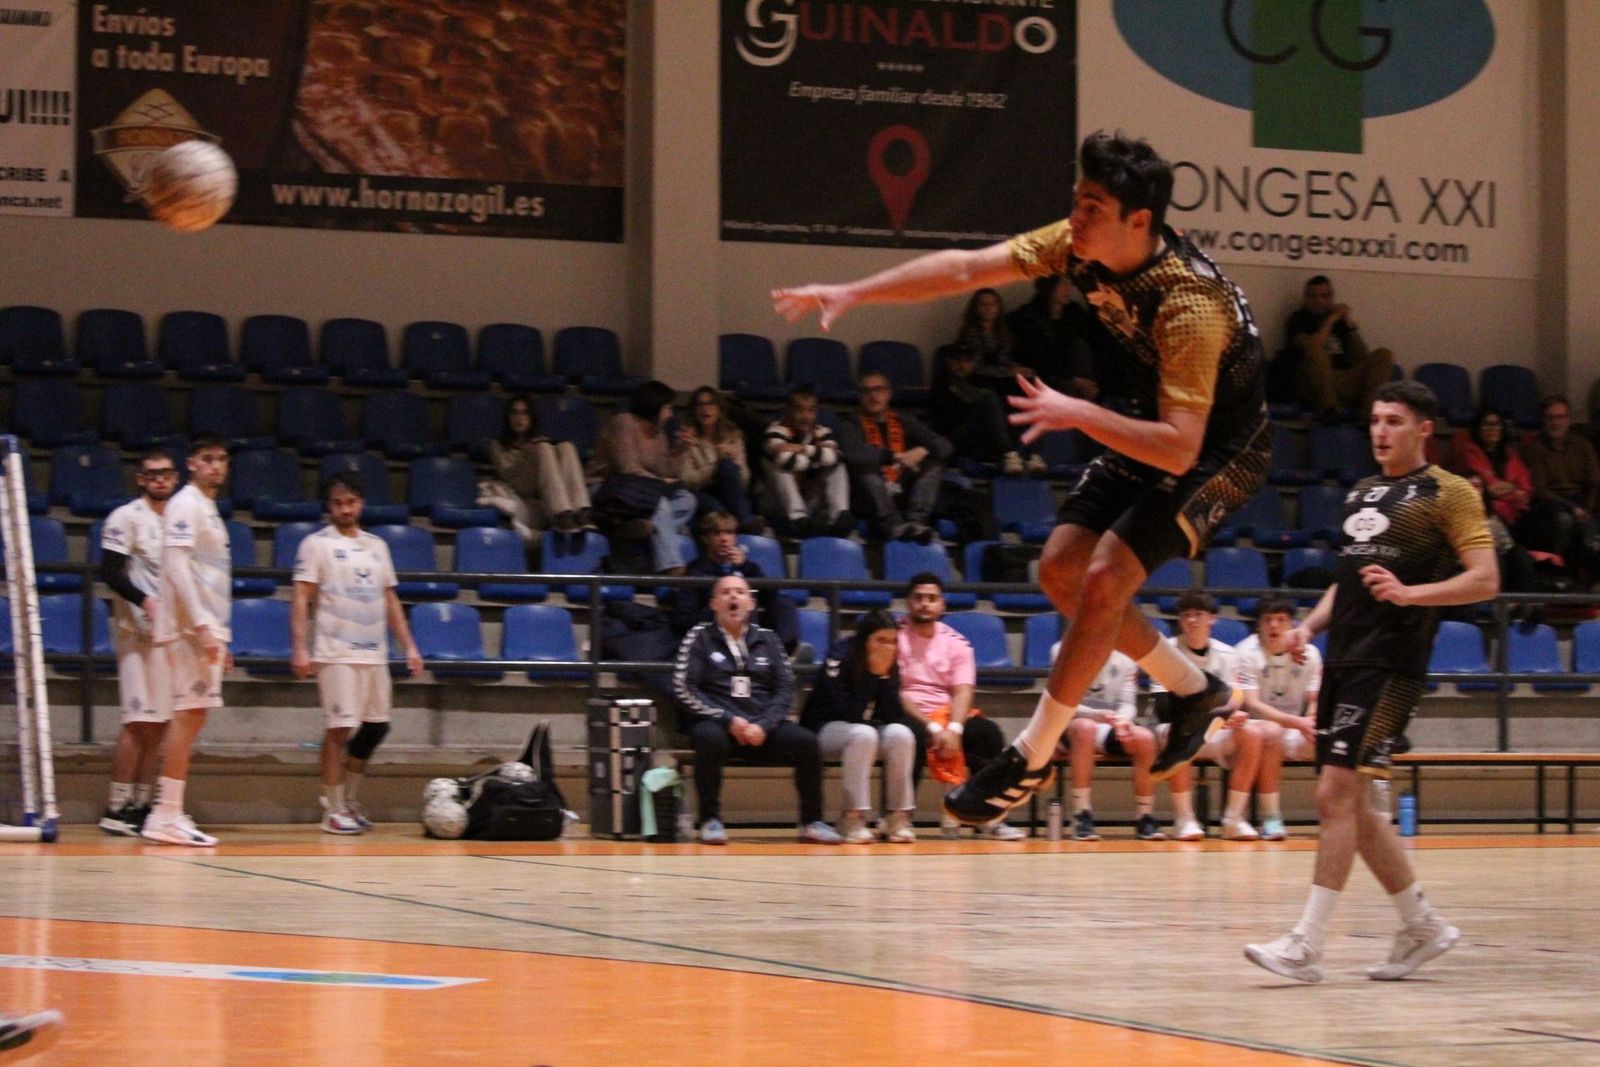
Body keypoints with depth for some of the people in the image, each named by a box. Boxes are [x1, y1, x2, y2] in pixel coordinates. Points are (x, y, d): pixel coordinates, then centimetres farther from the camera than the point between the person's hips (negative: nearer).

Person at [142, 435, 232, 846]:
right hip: (189, 627, -9)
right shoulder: (185, 505, -7)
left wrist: (219, 637, 22)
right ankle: (167, 815, -13)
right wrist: (201, 626, -23)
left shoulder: (209, 509, 21)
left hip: (207, 627, 9)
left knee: (193, 715, 7)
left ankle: (168, 813, 8)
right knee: (189, 712, -12)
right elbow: (177, 567, -17)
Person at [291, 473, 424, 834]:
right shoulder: (317, 544, -1)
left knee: (376, 728, 8)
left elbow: (390, 601, 20)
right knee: (339, 729, -7)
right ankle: (333, 810, -1)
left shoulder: (377, 546, 16)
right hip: (336, 653, -6)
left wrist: (409, 647, 12)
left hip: (374, 654, 6)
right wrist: (300, 649, -17)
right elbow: (301, 600, -7)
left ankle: (349, 801, 23)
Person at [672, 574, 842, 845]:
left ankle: (812, 822, -10)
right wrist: (728, 720, -13)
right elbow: (683, 688, -3)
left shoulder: (766, 640, 15)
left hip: (763, 727, 3)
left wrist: (764, 726, -10)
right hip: (716, 724, -3)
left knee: (806, 742, -23)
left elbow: (786, 689, 8)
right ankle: (710, 820, -24)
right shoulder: (700, 638, 7)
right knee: (710, 740, -37)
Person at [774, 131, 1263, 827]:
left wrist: (1076, 415, -42)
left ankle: (1031, 758, -8)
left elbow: (1179, 448, -38)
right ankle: (1194, 691, 20)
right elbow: (966, 270, -9)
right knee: (1060, 569, 3)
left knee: (1105, 577, -19)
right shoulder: (1081, 245, -13)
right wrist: (850, 294, -15)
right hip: (1155, 422, 9)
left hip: (1218, 450, -8)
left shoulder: (1190, 303, -35)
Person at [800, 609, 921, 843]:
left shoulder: (890, 665, -4)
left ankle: (897, 817, -18)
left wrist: (884, 676, -22)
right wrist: (873, 674, -27)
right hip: (822, 729, -5)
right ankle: (853, 818, -32)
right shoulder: (840, 657, -20)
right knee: (862, 734, -36)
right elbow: (851, 714, -27)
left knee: (901, 734, -24)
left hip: (866, 729, 5)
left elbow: (895, 716, -12)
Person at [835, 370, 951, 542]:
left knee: (934, 464, -12)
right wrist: (895, 456, -18)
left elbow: (944, 445, 10)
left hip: (903, 498, 4)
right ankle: (892, 524, -50)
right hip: (871, 502, -4)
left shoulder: (904, 421, 19)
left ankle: (916, 520, -37)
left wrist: (923, 450, -12)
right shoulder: (851, 425, 7)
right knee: (866, 465, -29)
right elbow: (852, 452, -17)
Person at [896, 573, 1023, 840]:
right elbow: (894, 692, -10)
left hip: (948, 714, 4)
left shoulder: (956, 643, 8)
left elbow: (963, 691, -4)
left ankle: (991, 816, -23)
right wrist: (932, 727, -22)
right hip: (908, 716, -3)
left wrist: (953, 728, -25)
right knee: (916, 735, -38)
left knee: (989, 733, -25)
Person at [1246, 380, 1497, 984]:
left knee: (1337, 792, -15)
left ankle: (1307, 945, -15)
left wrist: (1409, 593, -21)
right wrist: (1311, 626, 13)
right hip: (1343, 659, 8)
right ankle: (1423, 926, 21)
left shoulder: (1447, 493, -2)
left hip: (1390, 665, -8)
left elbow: (1485, 580, -9)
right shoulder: (1361, 495, 21)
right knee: (1348, 804, 8)